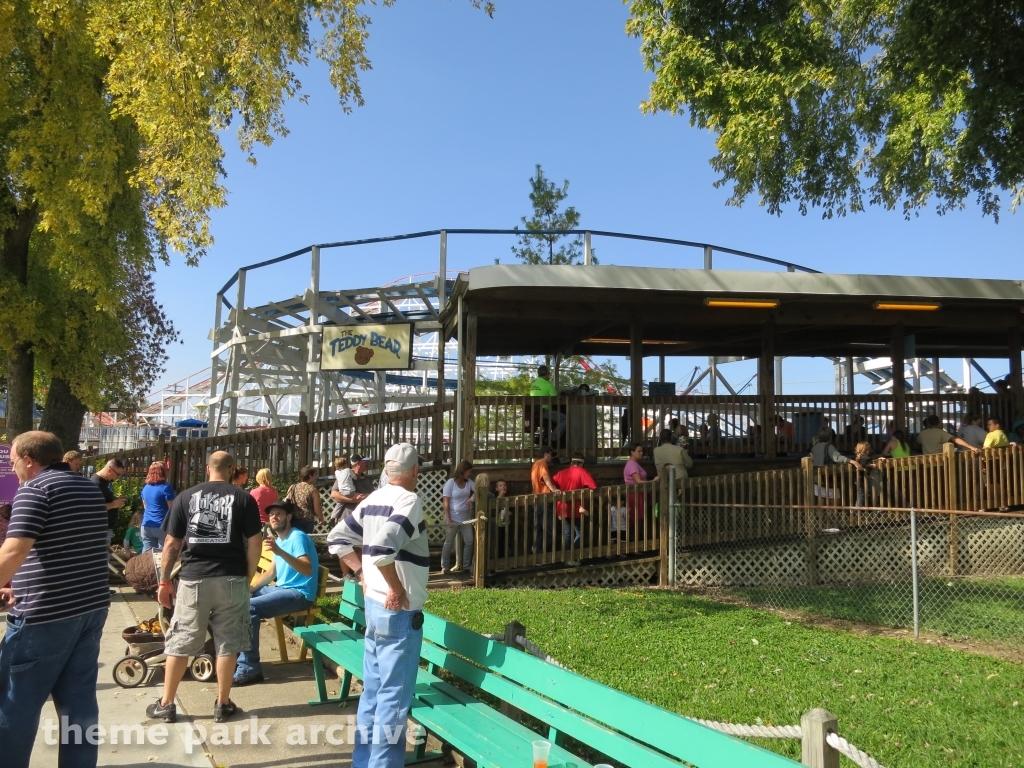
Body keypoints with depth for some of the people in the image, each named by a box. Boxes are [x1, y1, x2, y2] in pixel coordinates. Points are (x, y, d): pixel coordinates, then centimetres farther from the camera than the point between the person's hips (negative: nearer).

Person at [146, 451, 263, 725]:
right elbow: (254, 543, -3)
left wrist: (164, 581, 11)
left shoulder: (186, 496, 4)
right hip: (231, 579, -1)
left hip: (193, 578, 1)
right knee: (227, 643, 9)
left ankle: (166, 704, 21)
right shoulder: (244, 498, 0)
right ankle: (222, 704, 16)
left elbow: (171, 543, 4)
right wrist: (248, 579, 7)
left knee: (180, 642, 12)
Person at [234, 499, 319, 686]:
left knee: (249, 607, -25)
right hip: (281, 588, 10)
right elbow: (272, 572, 22)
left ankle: (250, 669, -18)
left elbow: (307, 570, -29)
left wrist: (280, 552, -38)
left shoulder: (298, 537, -14)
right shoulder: (278, 539, 15)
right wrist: (250, 588, 6)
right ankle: (237, 658, 10)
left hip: (299, 594, -10)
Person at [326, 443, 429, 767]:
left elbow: (337, 539, 13)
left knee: (373, 688, 18)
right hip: (399, 610, -8)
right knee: (394, 695, 1)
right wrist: (398, 590, -19)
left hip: (373, 604, 8)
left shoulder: (373, 499, 8)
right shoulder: (408, 500, -17)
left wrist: (363, 570, 13)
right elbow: (382, 549, -30)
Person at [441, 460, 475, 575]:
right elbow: (446, 502, -14)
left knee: (469, 541, 5)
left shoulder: (469, 482, 5)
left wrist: (472, 498, -19)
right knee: (449, 543, 5)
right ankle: (444, 566, 15)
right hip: (453, 518, -6)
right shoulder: (450, 483, -13)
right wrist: (448, 519, -18)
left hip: (465, 518, 6)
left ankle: (466, 566, 16)